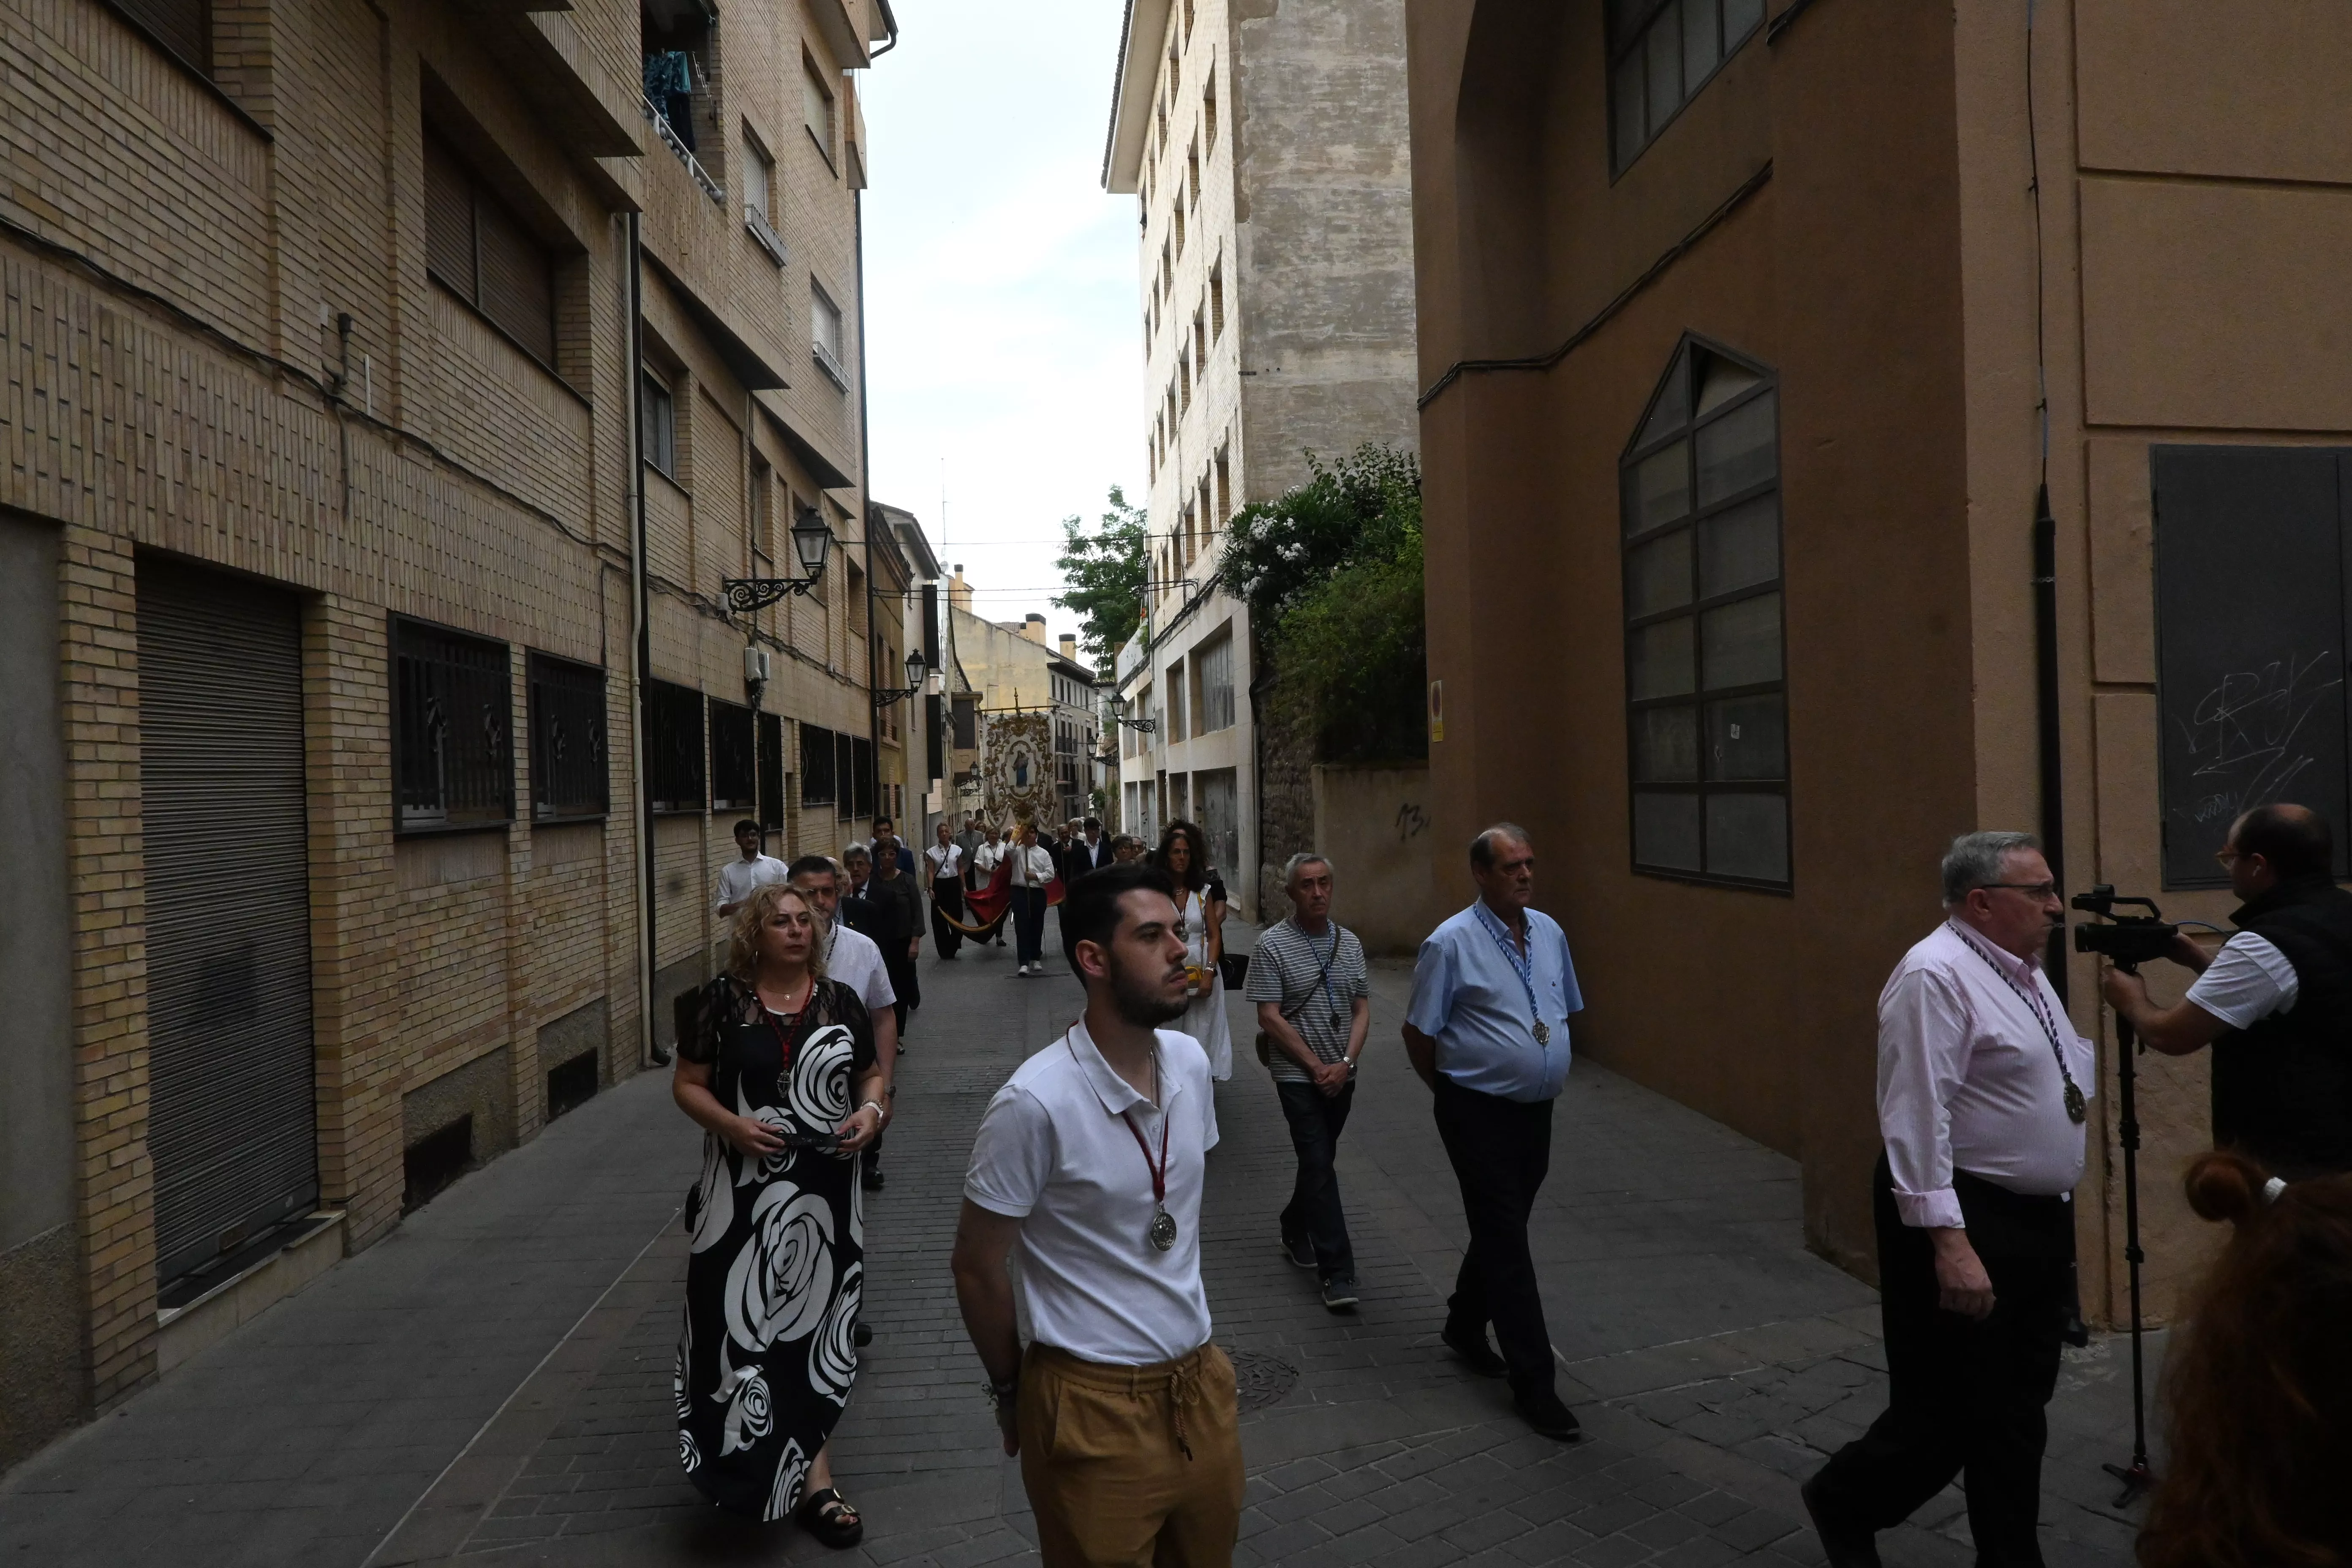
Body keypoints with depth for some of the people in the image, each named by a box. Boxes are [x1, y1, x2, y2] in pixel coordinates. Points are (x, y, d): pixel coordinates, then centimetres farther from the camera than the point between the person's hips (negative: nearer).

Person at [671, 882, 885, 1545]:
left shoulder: (839, 1001, 2)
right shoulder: (723, 1000, -4)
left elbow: (871, 1076, 11)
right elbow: (687, 1084, 0)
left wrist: (870, 1112, -9)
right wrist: (730, 1124, -17)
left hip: (824, 1190, 2)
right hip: (744, 1191, -2)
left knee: (816, 1320, 10)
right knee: (746, 1320, 0)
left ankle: (809, 1474, 27)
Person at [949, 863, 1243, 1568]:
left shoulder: (1190, 1062, -3)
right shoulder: (1035, 1103, -23)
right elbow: (977, 1269, -11)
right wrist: (1013, 1392, 1)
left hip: (1201, 1381, 6)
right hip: (1095, 1406, -6)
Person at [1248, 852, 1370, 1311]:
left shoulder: (1349, 942, 5)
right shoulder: (1273, 944, -10)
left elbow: (1362, 1008, 7)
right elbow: (1269, 1017, -13)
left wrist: (1345, 1063, -8)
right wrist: (1316, 1066, -13)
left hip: (1341, 1074, 5)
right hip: (1298, 1075, -5)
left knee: (1319, 1160, 17)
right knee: (1320, 1165, -8)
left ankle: (1295, 1233, 39)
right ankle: (1337, 1273, -3)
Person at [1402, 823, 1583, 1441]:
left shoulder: (1549, 933, 5)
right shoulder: (1451, 943, -15)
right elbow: (1418, 1032, -8)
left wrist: (1549, 1074, 16)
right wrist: (1452, 1093, 2)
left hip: (1536, 1110, 6)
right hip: (1479, 1112, -6)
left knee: (1501, 1230, 19)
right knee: (1506, 1241, -2)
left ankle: (1465, 1327, 40)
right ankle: (1534, 1382, 7)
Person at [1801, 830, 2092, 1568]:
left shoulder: (2022, 973, 11)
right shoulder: (1935, 977, -20)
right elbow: (1917, 1121, -25)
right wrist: (1951, 1243, -27)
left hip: (2039, 1221, 9)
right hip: (1964, 1222, -9)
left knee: (2017, 1413, 17)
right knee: (1949, 1413, 2)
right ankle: (1844, 1503, 26)